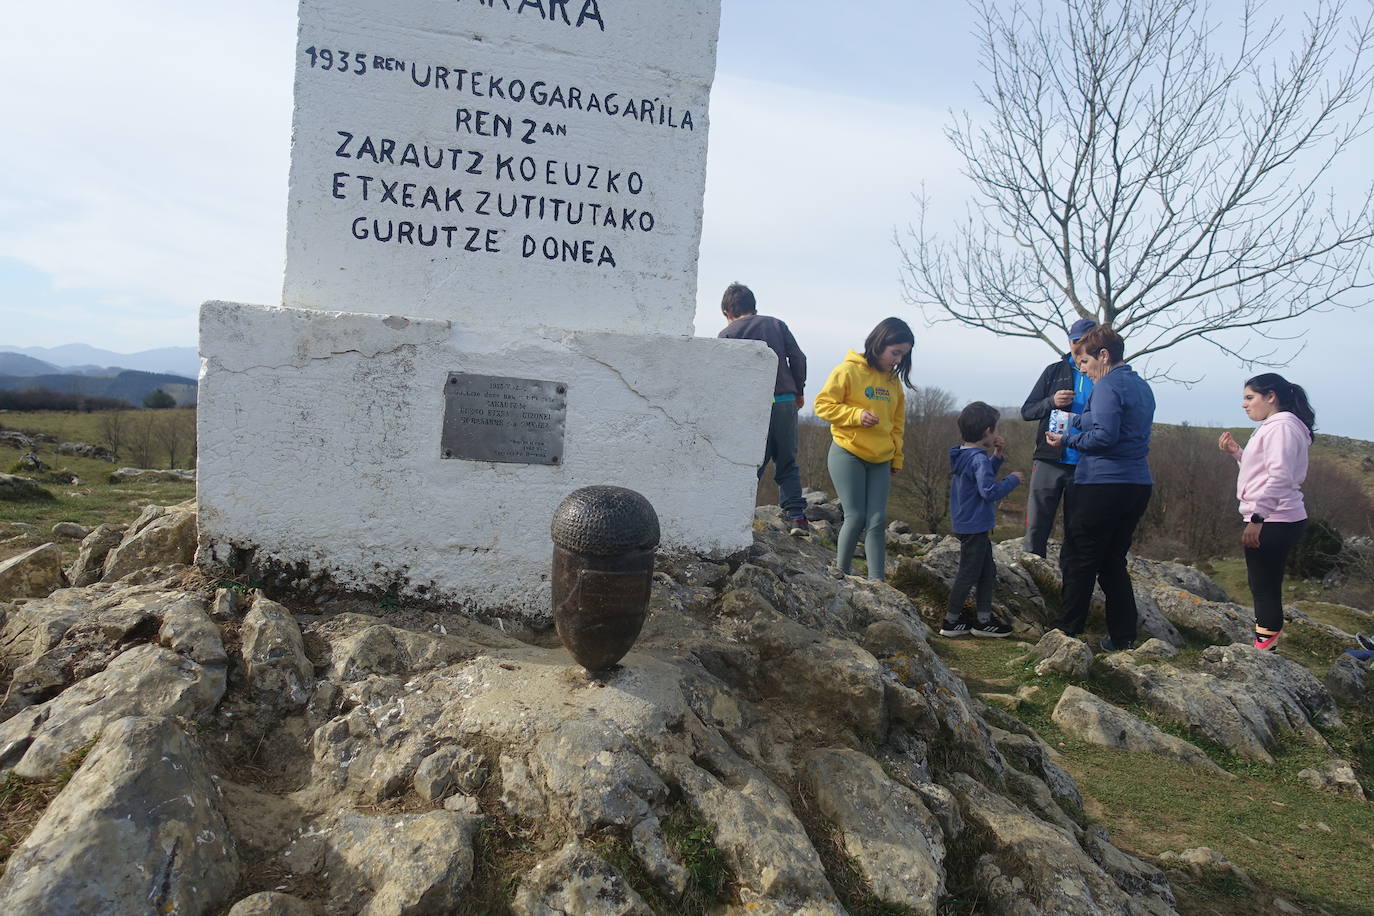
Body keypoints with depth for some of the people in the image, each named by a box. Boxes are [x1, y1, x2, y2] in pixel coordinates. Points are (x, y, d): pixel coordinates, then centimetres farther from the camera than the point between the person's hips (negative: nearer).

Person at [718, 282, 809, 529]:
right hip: (786, 401, 3)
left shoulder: (727, 334, 4)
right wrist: (799, 391, 15)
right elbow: (798, 358, 6)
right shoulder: (776, 324, 13)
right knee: (787, 463, 11)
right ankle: (796, 514, 4)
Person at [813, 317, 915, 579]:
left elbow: (897, 423, 19)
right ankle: (840, 574, 9)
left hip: (880, 461, 5)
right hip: (848, 455, -5)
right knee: (856, 517, -8)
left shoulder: (893, 380, 13)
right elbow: (823, 405, -9)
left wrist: (896, 459, 15)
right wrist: (856, 415, -20)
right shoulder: (848, 371, -7)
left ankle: (877, 583, -1)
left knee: (877, 522, -2)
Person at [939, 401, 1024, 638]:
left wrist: (996, 455, 10)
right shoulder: (979, 459, -21)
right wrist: (1012, 480, -14)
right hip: (974, 528, -10)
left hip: (969, 526, 10)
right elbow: (990, 490, -27)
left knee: (988, 571, 17)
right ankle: (951, 621, 11)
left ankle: (983, 620, 23)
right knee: (968, 574, 1)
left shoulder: (963, 456, 9)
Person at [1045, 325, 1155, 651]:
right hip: (1138, 486, 9)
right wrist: (1079, 427, 18)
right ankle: (1123, 637, 18)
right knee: (1113, 561, 16)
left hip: (1101, 485, -9)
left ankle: (1067, 633, 8)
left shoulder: (1108, 386, -11)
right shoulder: (1142, 386, 18)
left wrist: (1067, 439, -7)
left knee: (1079, 562, 1)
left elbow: (1104, 436, -21)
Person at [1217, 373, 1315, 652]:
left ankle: (1265, 647, -5)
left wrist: (1256, 517, -25)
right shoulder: (1272, 428, 19)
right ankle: (1263, 646, 19)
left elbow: (1280, 477, -22)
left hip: (1274, 522, -11)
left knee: (1265, 588, -8)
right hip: (1272, 521, 11)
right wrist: (1236, 452, 11)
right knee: (1264, 587, 14)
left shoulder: (1282, 427, -13)